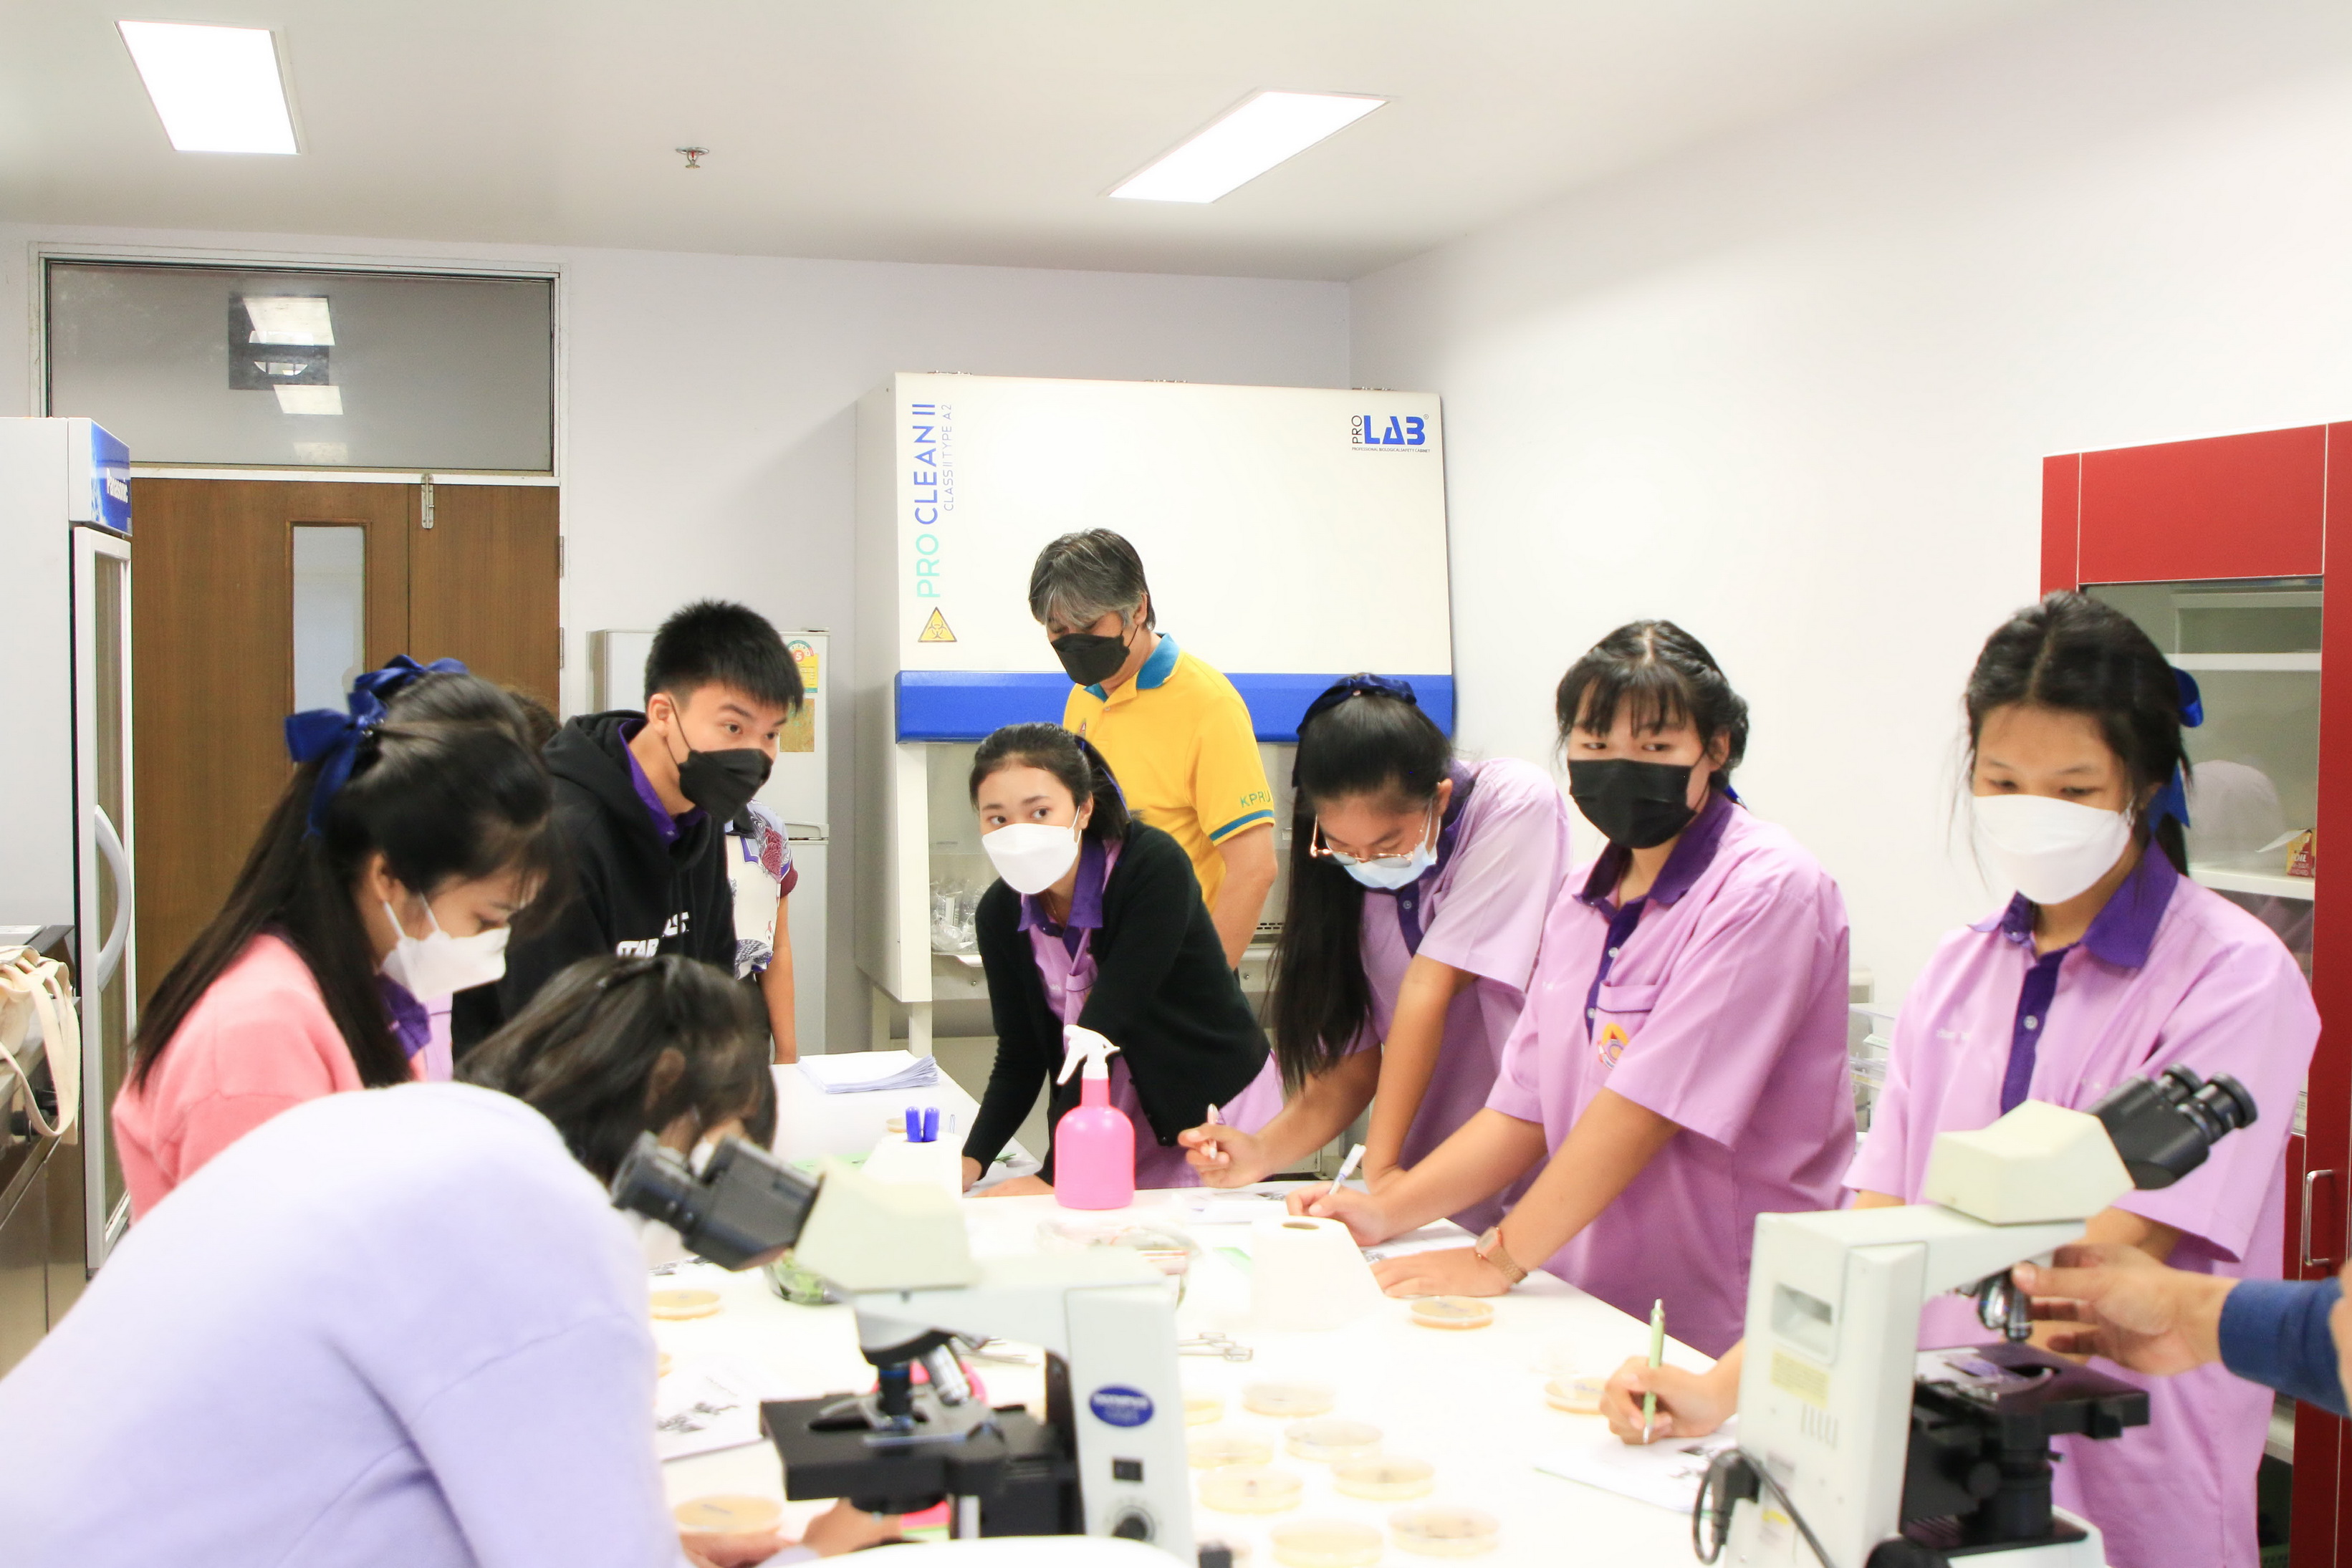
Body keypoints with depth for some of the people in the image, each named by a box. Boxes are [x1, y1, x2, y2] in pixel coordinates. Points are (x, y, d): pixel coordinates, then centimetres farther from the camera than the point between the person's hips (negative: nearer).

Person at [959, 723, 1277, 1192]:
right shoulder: (1000, 913, -8)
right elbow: (1019, 1057, -3)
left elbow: (1106, 1025, -29)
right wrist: (971, 1161, -21)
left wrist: (1054, 1175, -32)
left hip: (1215, 1107, -4)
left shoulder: (1155, 867, -25)